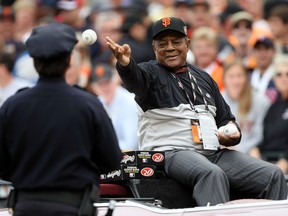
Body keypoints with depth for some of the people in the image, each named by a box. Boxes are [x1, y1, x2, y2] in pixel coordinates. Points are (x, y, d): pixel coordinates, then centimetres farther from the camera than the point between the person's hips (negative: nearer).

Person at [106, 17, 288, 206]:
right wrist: (125, 64, -44)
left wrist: (232, 134, 5)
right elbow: (134, 78, -20)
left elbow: (225, 117, 29)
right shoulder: (151, 73, 5)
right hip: (170, 153, -6)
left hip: (214, 153, 6)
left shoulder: (203, 78, 23)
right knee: (212, 174, -38)